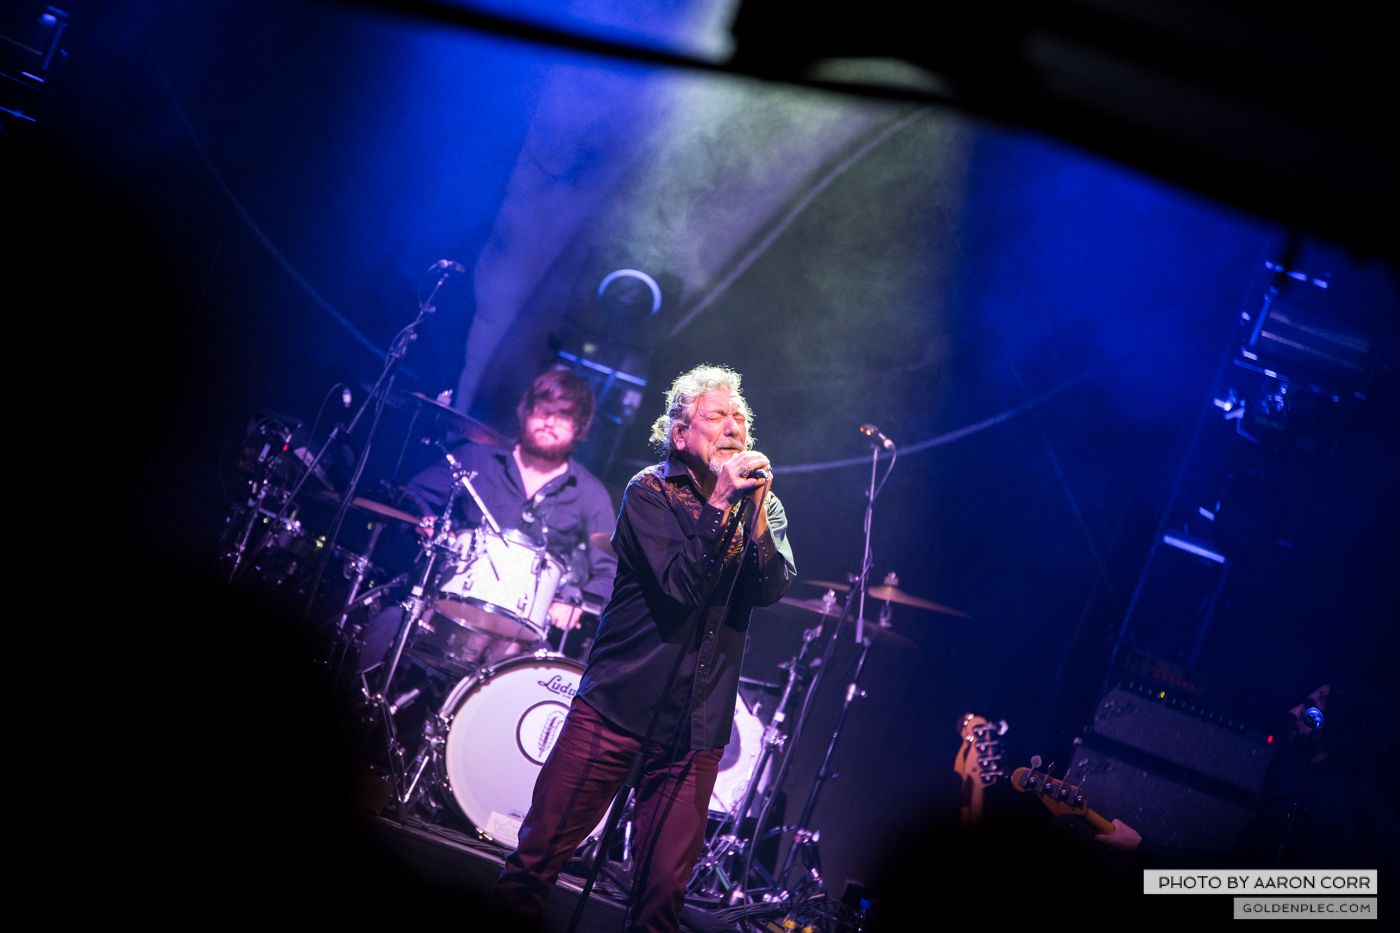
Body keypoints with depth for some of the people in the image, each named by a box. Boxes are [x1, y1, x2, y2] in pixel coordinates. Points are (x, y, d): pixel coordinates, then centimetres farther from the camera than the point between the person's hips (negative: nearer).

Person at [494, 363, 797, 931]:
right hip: (620, 704, -3)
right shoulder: (650, 492, -2)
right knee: (541, 851, -2)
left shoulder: (763, 508, 10)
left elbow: (772, 590, -7)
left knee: (665, 884, 4)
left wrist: (756, 512, -19)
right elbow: (679, 586, -15)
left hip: (699, 724, 3)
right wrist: (720, 505, -20)